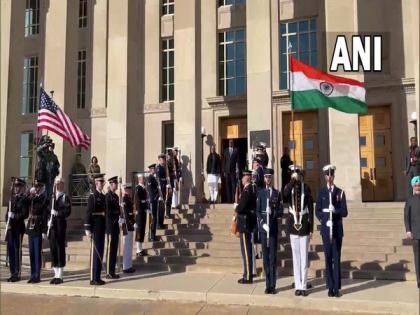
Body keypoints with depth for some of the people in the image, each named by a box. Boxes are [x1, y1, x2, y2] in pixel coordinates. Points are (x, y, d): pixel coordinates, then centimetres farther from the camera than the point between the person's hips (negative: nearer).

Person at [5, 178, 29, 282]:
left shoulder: (24, 199, -6)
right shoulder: (12, 198, 15)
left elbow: (25, 214, -11)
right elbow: (8, 212, 17)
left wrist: (14, 216, -18)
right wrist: (8, 222, 3)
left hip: (18, 228, -7)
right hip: (10, 228, 7)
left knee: (17, 250, -3)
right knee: (10, 250, 10)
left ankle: (17, 274, 2)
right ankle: (12, 273, 19)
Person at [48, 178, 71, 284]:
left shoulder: (65, 197, 0)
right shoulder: (52, 197, 16)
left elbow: (68, 211, -10)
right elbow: (48, 210, 18)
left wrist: (58, 213, -22)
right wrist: (49, 221, 4)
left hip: (60, 225, -5)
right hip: (52, 225, 5)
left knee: (60, 248, -4)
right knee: (53, 248, 7)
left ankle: (60, 276, 1)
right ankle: (56, 274, 16)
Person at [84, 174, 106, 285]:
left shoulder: (103, 196, 14)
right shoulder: (92, 196, -10)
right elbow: (89, 213, -15)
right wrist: (88, 228, -19)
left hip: (102, 227, 8)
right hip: (95, 228, -8)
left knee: (100, 252, 11)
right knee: (95, 252, -4)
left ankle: (98, 277, 18)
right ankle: (94, 279, 2)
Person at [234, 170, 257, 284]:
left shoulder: (246, 190, -19)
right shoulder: (253, 188, 11)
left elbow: (241, 207, -24)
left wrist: (235, 207, -5)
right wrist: (238, 207, 10)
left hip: (245, 223, -10)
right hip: (249, 222, 10)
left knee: (246, 250, -4)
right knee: (248, 249, 18)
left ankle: (248, 277, 1)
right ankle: (250, 272, 28)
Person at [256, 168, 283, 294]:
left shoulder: (277, 193, 5)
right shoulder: (260, 193, 8)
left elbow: (280, 212, 4)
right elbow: (257, 211, 3)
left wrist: (272, 213, -16)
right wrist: (263, 223, -11)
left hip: (273, 228, -1)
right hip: (263, 228, 1)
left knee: (273, 256, -1)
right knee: (265, 256, 5)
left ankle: (273, 285, 3)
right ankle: (268, 285, 11)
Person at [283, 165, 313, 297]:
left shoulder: (306, 188, -1)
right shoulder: (289, 187, 4)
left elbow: (311, 209, -1)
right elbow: (285, 195, -22)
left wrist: (311, 228, -4)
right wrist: (293, 180, -21)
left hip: (304, 224, -2)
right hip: (293, 224, 2)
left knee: (304, 256, 2)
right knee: (296, 256, 6)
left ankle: (304, 286, 9)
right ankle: (298, 286, 12)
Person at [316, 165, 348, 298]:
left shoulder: (340, 192, 5)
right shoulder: (321, 192, 6)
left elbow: (344, 212, 0)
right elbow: (318, 212, 3)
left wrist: (335, 210, -19)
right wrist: (325, 220, -14)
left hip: (337, 230, 0)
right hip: (326, 229, 0)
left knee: (337, 258, 1)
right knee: (328, 258, 3)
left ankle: (337, 288, 6)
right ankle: (330, 287, 9)